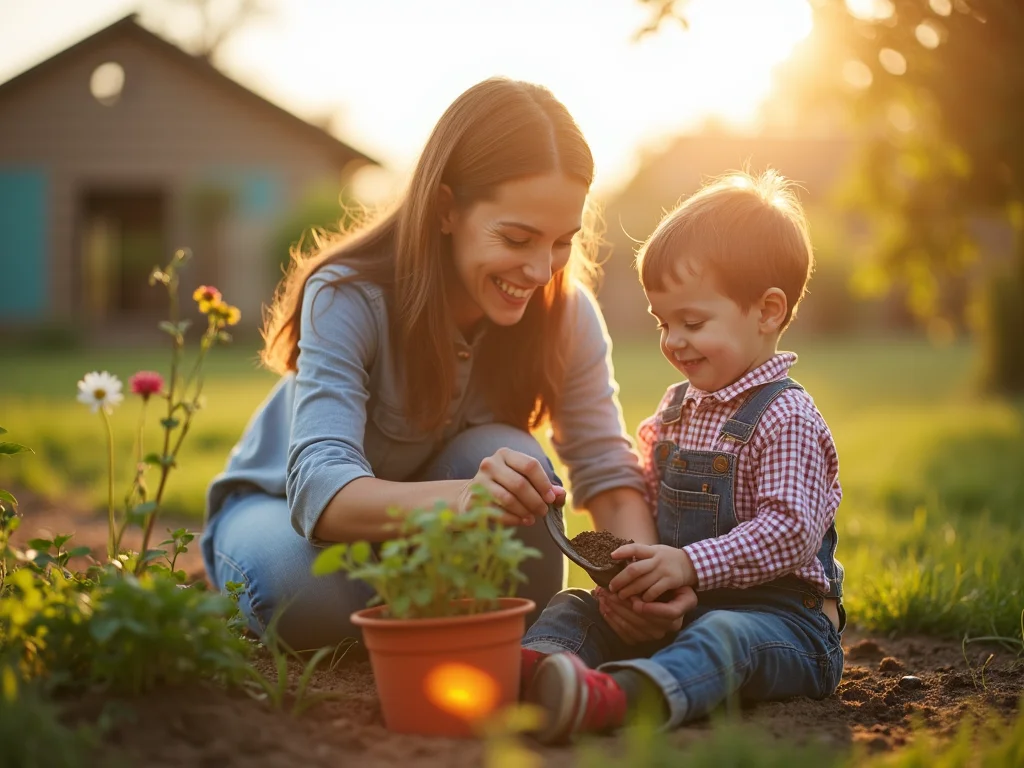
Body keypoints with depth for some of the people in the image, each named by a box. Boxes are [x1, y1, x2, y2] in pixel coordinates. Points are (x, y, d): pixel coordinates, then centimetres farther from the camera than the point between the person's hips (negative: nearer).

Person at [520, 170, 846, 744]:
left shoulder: (786, 417, -12)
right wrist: (625, 573, -5)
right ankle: (531, 664, -38)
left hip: (782, 617, -8)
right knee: (577, 607, -6)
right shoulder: (676, 410, 14)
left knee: (721, 637, -37)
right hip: (674, 611, 8)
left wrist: (690, 564, -27)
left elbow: (790, 532, -21)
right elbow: (643, 508, 15)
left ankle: (622, 695, -65)